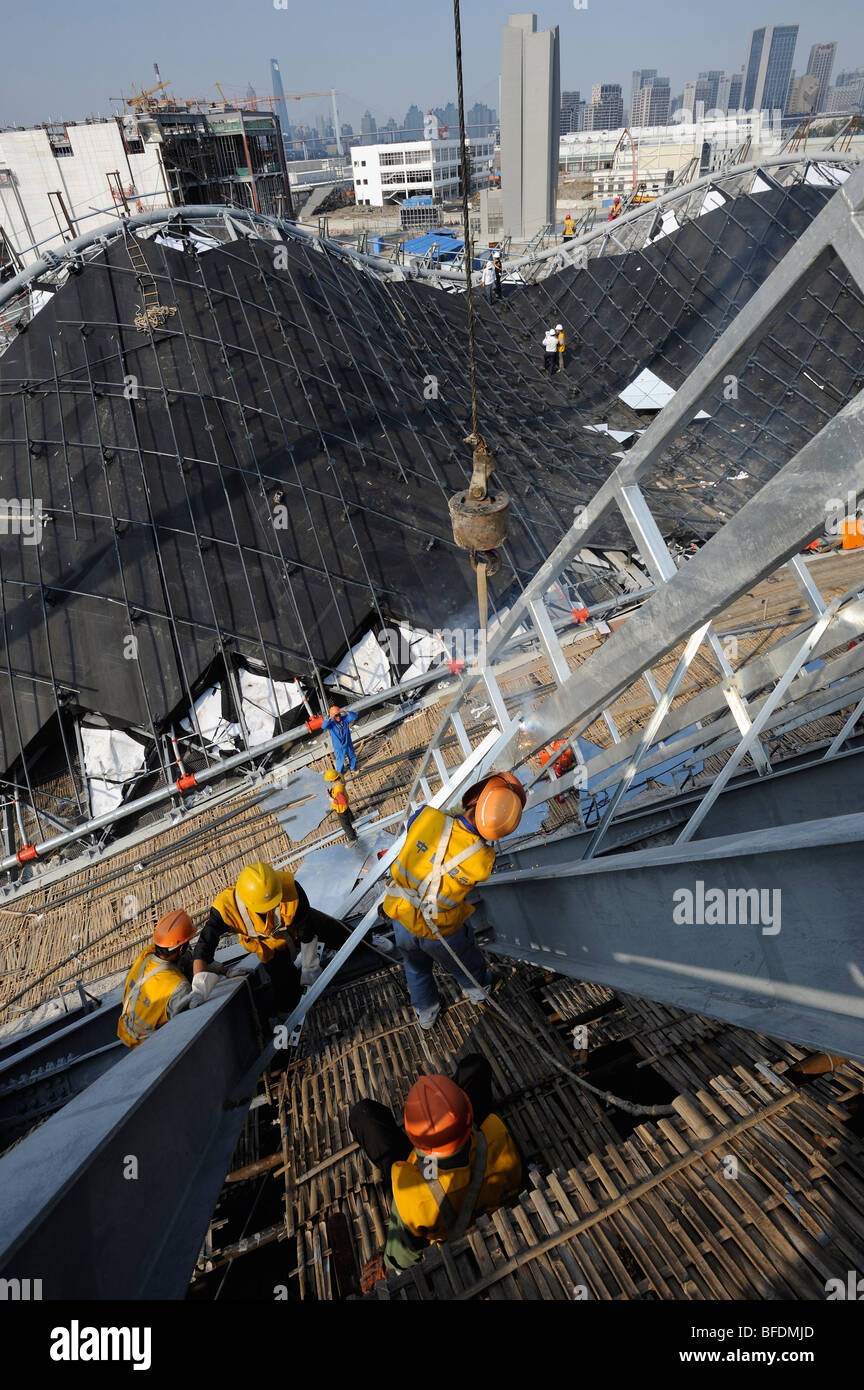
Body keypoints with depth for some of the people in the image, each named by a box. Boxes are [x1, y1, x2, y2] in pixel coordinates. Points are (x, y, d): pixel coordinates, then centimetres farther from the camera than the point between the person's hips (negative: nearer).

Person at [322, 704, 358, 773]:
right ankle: (339, 774, 38)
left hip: (348, 745, 4)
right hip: (338, 748, -4)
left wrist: (346, 712, -38)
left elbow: (354, 716, -23)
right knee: (340, 762, 11)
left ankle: (353, 769, 53)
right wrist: (330, 718, -51)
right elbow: (323, 726, -41)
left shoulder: (344, 719, -12)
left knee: (352, 757, 25)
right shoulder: (331, 724, -22)